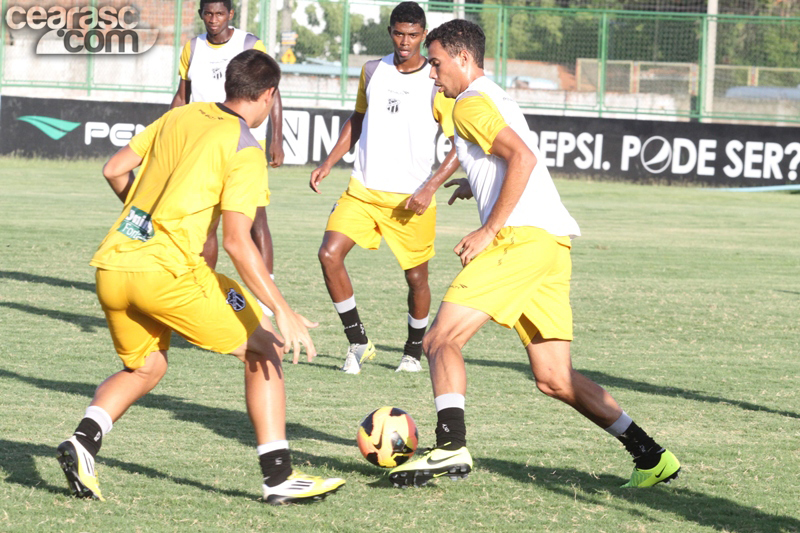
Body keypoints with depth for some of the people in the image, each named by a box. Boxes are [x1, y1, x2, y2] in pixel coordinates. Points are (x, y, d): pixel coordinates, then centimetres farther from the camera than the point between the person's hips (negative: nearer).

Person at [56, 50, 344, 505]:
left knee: (144, 369, 26)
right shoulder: (245, 149, -4)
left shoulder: (182, 116, 15)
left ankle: (84, 441, -1)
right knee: (264, 350, 9)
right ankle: (279, 476, 3)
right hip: (168, 271, -6)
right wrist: (283, 313, -15)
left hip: (112, 266, 6)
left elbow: (114, 170, 20)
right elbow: (237, 240, -14)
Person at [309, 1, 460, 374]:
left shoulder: (436, 84, -8)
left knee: (416, 277, 5)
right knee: (330, 254, -14)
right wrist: (328, 163, 10)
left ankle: (414, 350, 31)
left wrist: (429, 189, -16)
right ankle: (358, 343, 0)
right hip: (363, 189, 3)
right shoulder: (372, 72, 5)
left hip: (410, 198, -3)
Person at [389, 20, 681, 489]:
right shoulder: (497, 99, 26)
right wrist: (475, 183, 45)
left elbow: (522, 156, -18)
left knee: (441, 341, -10)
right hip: (554, 240, 9)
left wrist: (489, 230, -17)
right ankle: (651, 456, 4)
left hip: (523, 235, -9)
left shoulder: (471, 104, -3)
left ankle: (451, 447, -25)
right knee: (554, 379, 8)